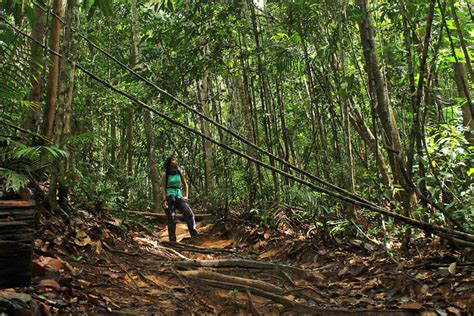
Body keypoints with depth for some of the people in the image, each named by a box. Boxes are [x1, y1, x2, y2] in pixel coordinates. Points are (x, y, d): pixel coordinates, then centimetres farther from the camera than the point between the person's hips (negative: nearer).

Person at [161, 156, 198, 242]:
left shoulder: (180, 173, 13)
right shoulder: (165, 175, 4)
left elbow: (185, 185, 19)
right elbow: (163, 188, -1)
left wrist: (186, 196, 7)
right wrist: (164, 200, -11)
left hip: (179, 197, 3)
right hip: (169, 198, -3)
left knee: (189, 214, -15)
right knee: (171, 219, -4)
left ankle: (195, 235, -16)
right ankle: (172, 240, 2)